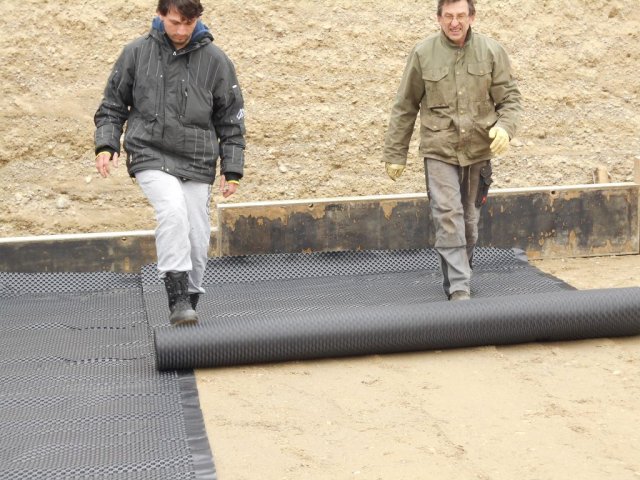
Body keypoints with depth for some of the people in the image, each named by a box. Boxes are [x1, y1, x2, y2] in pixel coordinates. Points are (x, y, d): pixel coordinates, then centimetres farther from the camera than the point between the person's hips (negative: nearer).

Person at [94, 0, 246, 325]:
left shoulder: (215, 60, 2)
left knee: (197, 240, 1)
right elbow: (113, 106, 12)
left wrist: (232, 170, 3)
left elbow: (231, 122, 8)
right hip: (150, 156, -2)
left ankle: (188, 304, 21)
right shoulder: (136, 53, 2)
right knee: (173, 209, -28)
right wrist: (106, 145, -3)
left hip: (197, 164, 2)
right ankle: (177, 299, -25)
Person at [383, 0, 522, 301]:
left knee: (469, 220, 13)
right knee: (448, 217, -13)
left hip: (478, 151, 2)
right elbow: (405, 107, 3)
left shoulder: (491, 52, 0)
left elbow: (510, 98, 5)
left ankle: (457, 279, 32)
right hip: (439, 151, -2)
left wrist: (505, 127, -17)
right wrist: (395, 153, 4)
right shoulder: (422, 53, -3)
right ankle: (459, 290, -11)